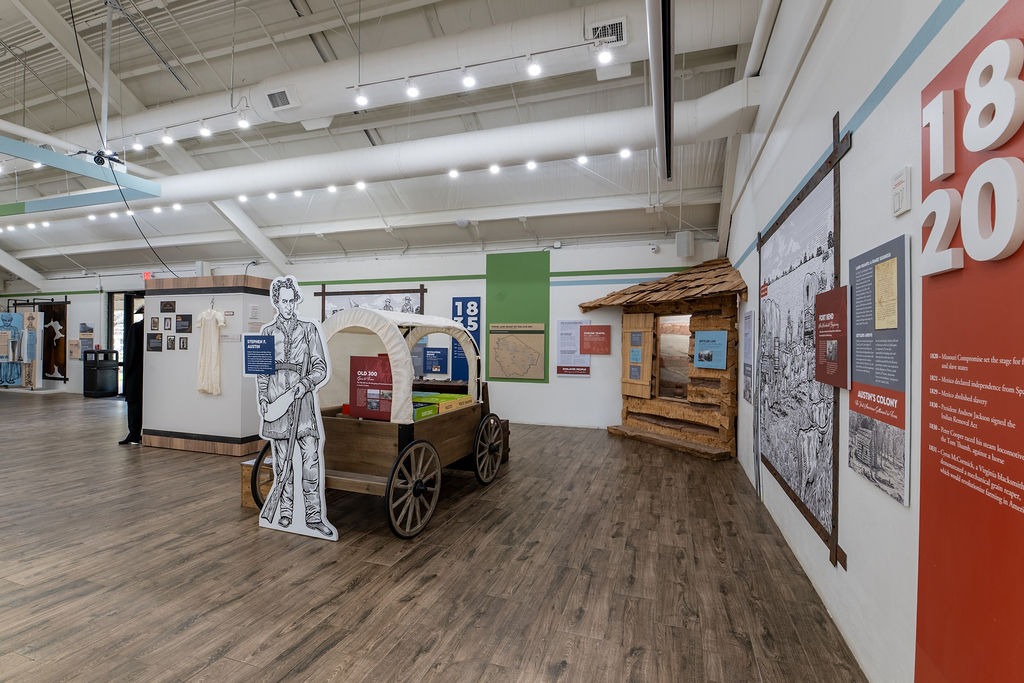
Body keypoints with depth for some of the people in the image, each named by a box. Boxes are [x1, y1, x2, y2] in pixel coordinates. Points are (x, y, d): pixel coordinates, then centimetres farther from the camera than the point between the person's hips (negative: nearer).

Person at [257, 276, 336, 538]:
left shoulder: (309, 329, 6)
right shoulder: (267, 332, 10)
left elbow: (321, 368, 3)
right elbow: (261, 371, 12)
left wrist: (304, 383, -14)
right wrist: (263, 399, 1)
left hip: (303, 401, -1)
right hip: (277, 401, 1)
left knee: (311, 460, -4)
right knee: (282, 461, 8)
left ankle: (314, 517, 4)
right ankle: (285, 514, 20)